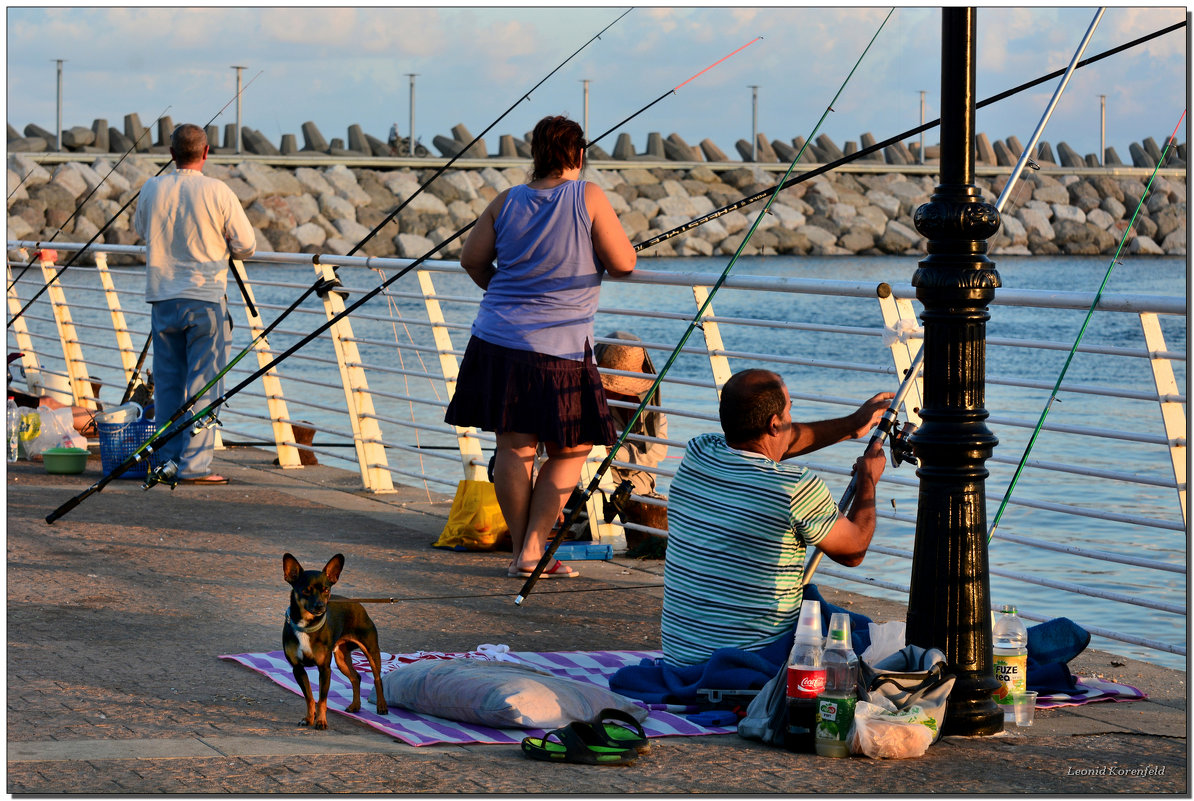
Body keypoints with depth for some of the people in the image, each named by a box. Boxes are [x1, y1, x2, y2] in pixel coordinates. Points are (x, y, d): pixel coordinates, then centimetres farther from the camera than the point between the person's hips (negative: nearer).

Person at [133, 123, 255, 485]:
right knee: (203, 382, -1)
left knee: (167, 383, 11)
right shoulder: (217, 192, -9)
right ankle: (195, 464, -4)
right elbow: (246, 246, -3)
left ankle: (167, 460, 16)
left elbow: (140, 229, 19)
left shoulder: (152, 189, 0)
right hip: (206, 298, -4)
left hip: (162, 297, 4)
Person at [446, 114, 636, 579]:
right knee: (571, 450, 7)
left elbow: (472, 259, 13)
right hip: (558, 348, -4)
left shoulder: (506, 202, 5)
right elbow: (624, 263, -7)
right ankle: (533, 549, 1)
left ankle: (521, 551, 12)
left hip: (499, 341, 4)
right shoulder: (589, 197, -7)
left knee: (513, 447, 7)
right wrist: (596, 261, 15)